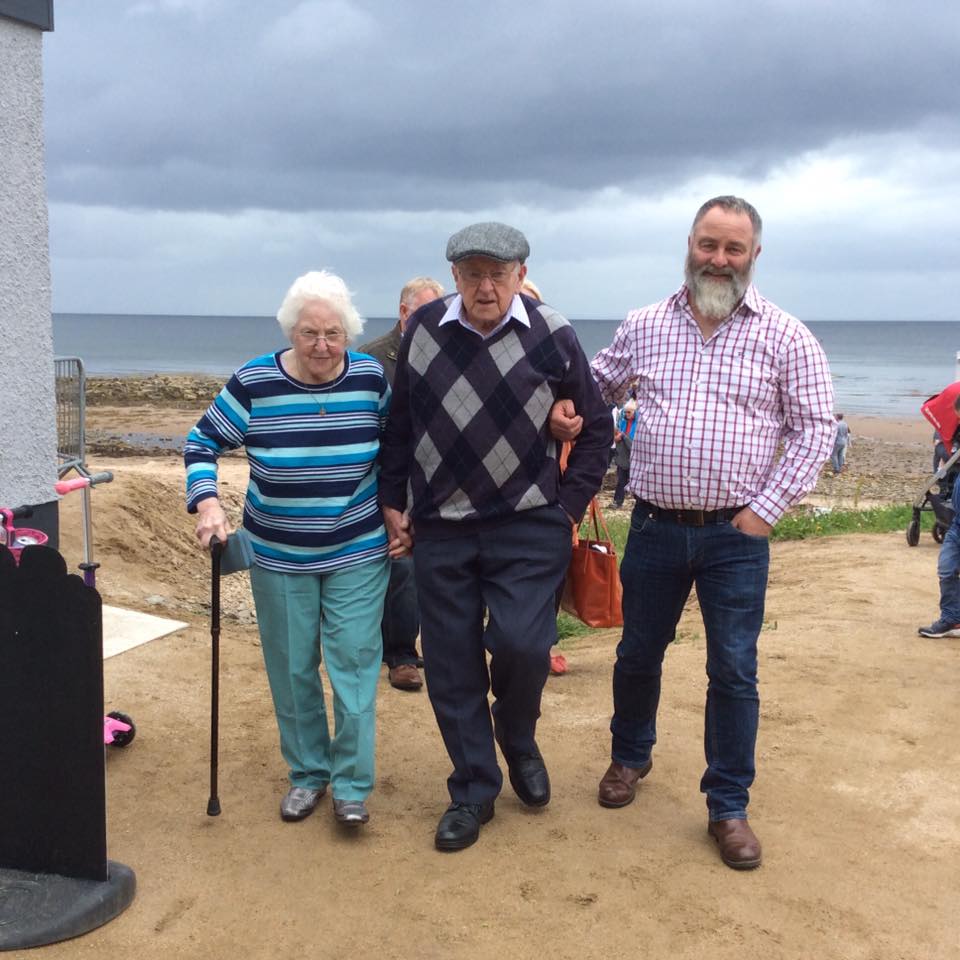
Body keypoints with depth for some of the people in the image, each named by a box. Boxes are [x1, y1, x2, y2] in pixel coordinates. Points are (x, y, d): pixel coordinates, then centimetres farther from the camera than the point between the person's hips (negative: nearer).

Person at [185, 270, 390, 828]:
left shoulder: (373, 379, -7)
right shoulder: (254, 383, -11)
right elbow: (203, 443, -2)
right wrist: (207, 502, -17)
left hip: (358, 552, 0)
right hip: (278, 556, 1)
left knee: (355, 664, -2)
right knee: (292, 669, 9)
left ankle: (352, 785, 10)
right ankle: (307, 774, 27)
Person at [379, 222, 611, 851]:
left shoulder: (551, 336, -5)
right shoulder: (424, 330, 1)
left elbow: (596, 424, 6)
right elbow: (400, 422, 12)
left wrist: (571, 504, 1)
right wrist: (393, 502, 10)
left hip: (528, 527, -2)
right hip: (440, 529, 3)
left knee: (521, 643, -15)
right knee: (451, 666, 5)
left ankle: (518, 740, 19)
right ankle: (473, 793, 24)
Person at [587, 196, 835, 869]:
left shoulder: (784, 336, -3)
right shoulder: (646, 327, 5)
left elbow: (815, 427, -3)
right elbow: (595, 387, 19)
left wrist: (765, 510, -10)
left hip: (736, 535, -2)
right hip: (655, 528, 2)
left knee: (734, 673, 3)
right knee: (638, 654, 16)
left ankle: (729, 806, 20)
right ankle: (631, 756, 41)